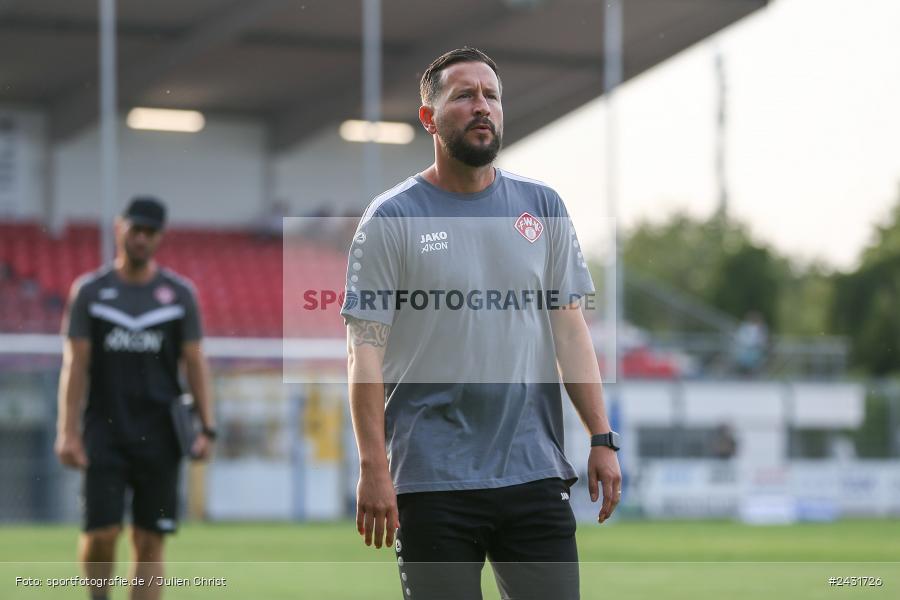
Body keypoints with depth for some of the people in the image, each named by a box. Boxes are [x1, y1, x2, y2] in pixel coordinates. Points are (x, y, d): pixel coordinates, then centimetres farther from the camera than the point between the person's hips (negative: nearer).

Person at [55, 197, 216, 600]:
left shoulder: (179, 293, 6)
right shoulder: (90, 290, 4)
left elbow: (194, 362, 6)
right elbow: (75, 364, 1)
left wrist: (206, 427, -2)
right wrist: (68, 432, -7)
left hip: (158, 434, 1)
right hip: (104, 430, -1)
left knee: (149, 541, 0)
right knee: (101, 533, -10)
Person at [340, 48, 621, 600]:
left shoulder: (542, 207, 10)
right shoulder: (392, 219, -1)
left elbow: (570, 328, 12)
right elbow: (366, 349, -5)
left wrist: (602, 437, 4)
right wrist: (373, 468, -12)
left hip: (535, 472, 3)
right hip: (431, 480, -3)